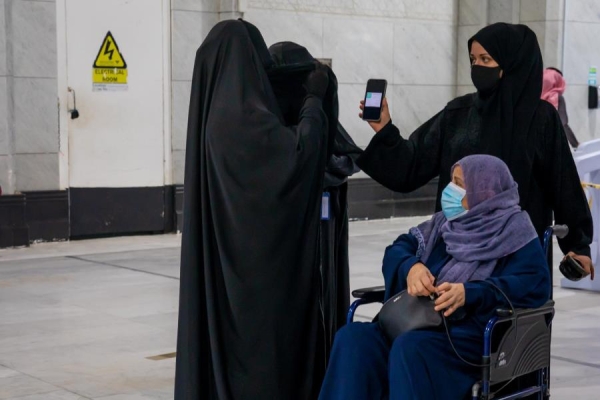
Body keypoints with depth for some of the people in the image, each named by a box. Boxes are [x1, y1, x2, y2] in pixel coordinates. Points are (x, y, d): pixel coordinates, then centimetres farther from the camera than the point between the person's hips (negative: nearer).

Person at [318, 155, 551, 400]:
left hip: (473, 336, -6)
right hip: (417, 325, 6)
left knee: (411, 347, -36)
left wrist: (470, 293, -26)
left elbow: (536, 284, -13)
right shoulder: (447, 222, 21)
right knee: (353, 338, -21)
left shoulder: (514, 231, 2)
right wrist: (410, 267, -8)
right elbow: (398, 249, 17)